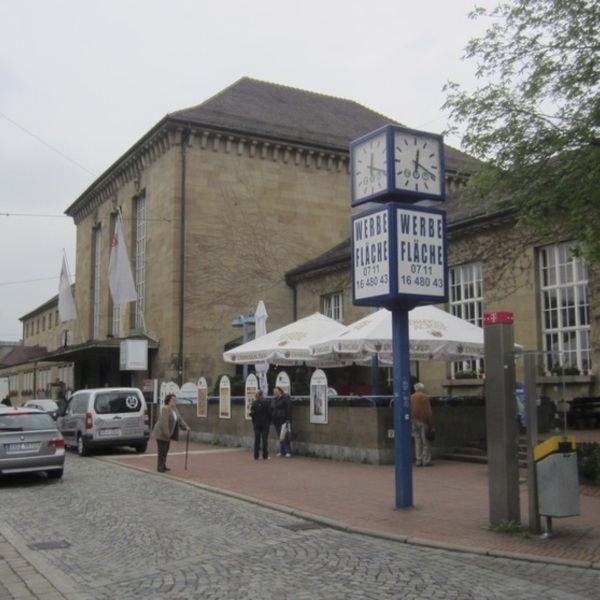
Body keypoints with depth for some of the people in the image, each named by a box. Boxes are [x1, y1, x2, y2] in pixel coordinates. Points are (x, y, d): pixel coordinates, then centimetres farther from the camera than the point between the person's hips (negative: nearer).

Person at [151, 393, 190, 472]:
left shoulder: (175, 409, 10)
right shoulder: (165, 409, -19)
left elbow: (180, 419, 13)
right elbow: (164, 422, -24)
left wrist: (186, 427, 0)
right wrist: (167, 434, -24)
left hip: (167, 434, 9)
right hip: (161, 434, -9)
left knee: (165, 450, 11)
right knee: (162, 450, -7)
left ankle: (163, 466, 19)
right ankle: (160, 467, -1)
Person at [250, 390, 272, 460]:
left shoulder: (253, 403, 0)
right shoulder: (266, 403, -9)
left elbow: (252, 414, 2)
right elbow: (269, 413, -7)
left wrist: (254, 422, 13)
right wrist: (269, 421, 6)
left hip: (256, 423, 3)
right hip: (265, 423, -3)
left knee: (257, 439, 6)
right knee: (264, 439, 3)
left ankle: (256, 456, 5)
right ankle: (265, 456, 4)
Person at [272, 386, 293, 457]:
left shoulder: (285, 398, -7)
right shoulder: (274, 399, 17)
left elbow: (288, 409, -13)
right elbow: (272, 410, 24)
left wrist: (288, 419, -19)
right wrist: (271, 418, 18)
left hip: (283, 421, -7)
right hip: (276, 421, 8)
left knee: (284, 437, -8)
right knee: (279, 437, 10)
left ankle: (288, 451, -3)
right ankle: (281, 451, 15)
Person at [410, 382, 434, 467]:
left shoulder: (411, 397, 10)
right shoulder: (424, 397, -8)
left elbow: (410, 411, 12)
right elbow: (428, 411, -11)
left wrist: (412, 420, 16)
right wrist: (431, 424, -7)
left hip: (414, 421, 6)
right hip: (423, 421, -6)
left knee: (417, 442, 9)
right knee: (425, 442, -1)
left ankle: (418, 461, 8)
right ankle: (426, 461, -3)